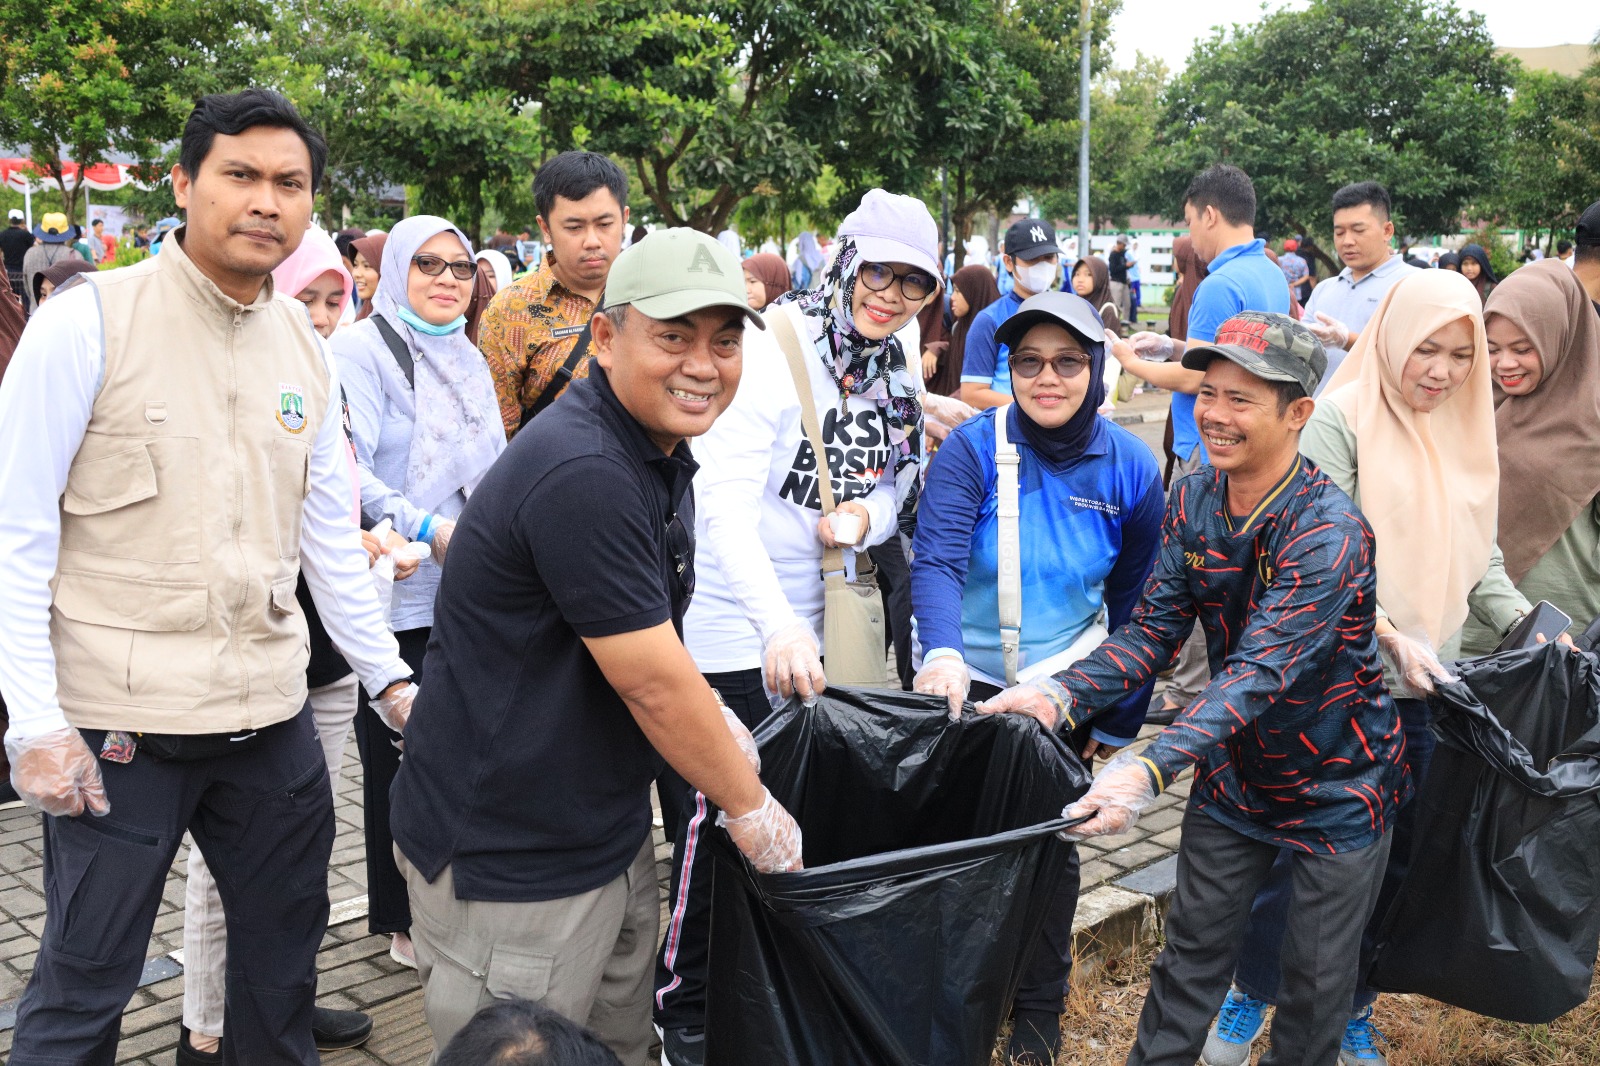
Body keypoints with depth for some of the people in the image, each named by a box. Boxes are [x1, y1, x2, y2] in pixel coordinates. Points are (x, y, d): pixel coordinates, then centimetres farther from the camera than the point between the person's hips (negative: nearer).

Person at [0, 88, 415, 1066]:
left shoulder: (306, 348, 7)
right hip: (117, 727, -5)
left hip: (273, 719, 5)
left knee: (285, 960, 17)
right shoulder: (90, 322, -9)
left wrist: (392, 677, 12)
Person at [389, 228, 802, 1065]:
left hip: (610, 831, 10)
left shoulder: (659, 449, 7)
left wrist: (714, 725, 8)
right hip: (509, 862, -9)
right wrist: (751, 808, -9)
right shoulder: (581, 473, -26)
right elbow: (653, 685, -22)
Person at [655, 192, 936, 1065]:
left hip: (826, 630, 7)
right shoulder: (769, 350, -18)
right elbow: (726, 502, -27)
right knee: (715, 822, 3)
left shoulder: (898, 374, 4)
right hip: (733, 634, -7)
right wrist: (777, 624, -39)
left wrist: (871, 515, -12)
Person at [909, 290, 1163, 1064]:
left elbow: (1135, 603, 1)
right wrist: (943, 652, -46)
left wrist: (1120, 720, 5)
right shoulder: (974, 447, -16)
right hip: (968, 680, -1)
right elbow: (936, 560, -27)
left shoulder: (1131, 468, -8)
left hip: (1065, 682, 1)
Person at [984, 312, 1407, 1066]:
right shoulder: (1192, 501, -8)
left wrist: (1147, 772, -51)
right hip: (1235, 774, 5)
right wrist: (1063, 694, -28)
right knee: (1192, 947, 13)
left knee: (1317, 980, 10)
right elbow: (1153, 629, -9)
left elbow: (1259, 671, -38)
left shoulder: (1328, 532, -29)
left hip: (1335, 787, -5)